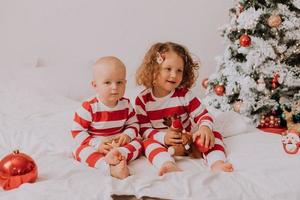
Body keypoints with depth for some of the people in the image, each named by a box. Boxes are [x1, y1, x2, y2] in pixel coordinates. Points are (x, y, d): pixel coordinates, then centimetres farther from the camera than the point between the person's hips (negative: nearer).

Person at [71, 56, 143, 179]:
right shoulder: (89, 107, -15)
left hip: (120, 144, 3)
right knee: (80, 150, -32)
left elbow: (133, 124, 10)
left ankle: (120, 154, -45)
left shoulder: (126, 104, -3)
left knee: (137, 143, -17)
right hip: (95, 145, -3)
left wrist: (127, 135, -14)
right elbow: (77, 131, -12)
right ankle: (110, 167, -54)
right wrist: (96, 144, -22)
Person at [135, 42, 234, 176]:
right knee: (149, 143, -33)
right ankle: (169, 166, -58)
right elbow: (144, 129, -9)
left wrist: (205, 127, -28)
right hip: (161, 143, -2)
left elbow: (203, 115, -3)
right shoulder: (143, 100, -6)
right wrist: (163, 137, -29)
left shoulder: (184, 94, -2)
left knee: (214, 135, -16)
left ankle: (217, 163, -41)